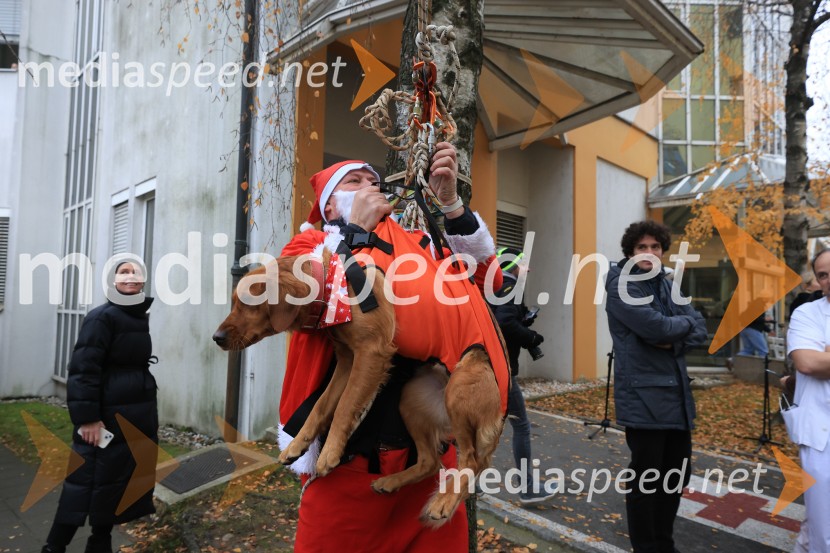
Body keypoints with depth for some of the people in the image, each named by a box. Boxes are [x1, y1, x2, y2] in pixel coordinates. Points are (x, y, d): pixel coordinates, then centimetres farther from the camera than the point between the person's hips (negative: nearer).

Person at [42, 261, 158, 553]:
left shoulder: (140, 318, 11)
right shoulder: (102, 317, -13)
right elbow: (83, 368, -18)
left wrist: (151, 412, 18)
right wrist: (87, 417, -22)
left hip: (138, 416, 8)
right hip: (107, 416, -8)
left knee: (123, 480, 14)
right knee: (88, 481, -1)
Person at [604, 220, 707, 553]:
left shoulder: (666, 285, 15)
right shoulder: (622, 286, -9)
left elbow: (700, 329, 8)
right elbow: (656, 326, -22)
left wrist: (675, 342, -11)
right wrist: (684, 321, -3)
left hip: (676, 393, 8)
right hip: (643, 396, -8)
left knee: (677, 475, 17)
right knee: (646, 479, 2)